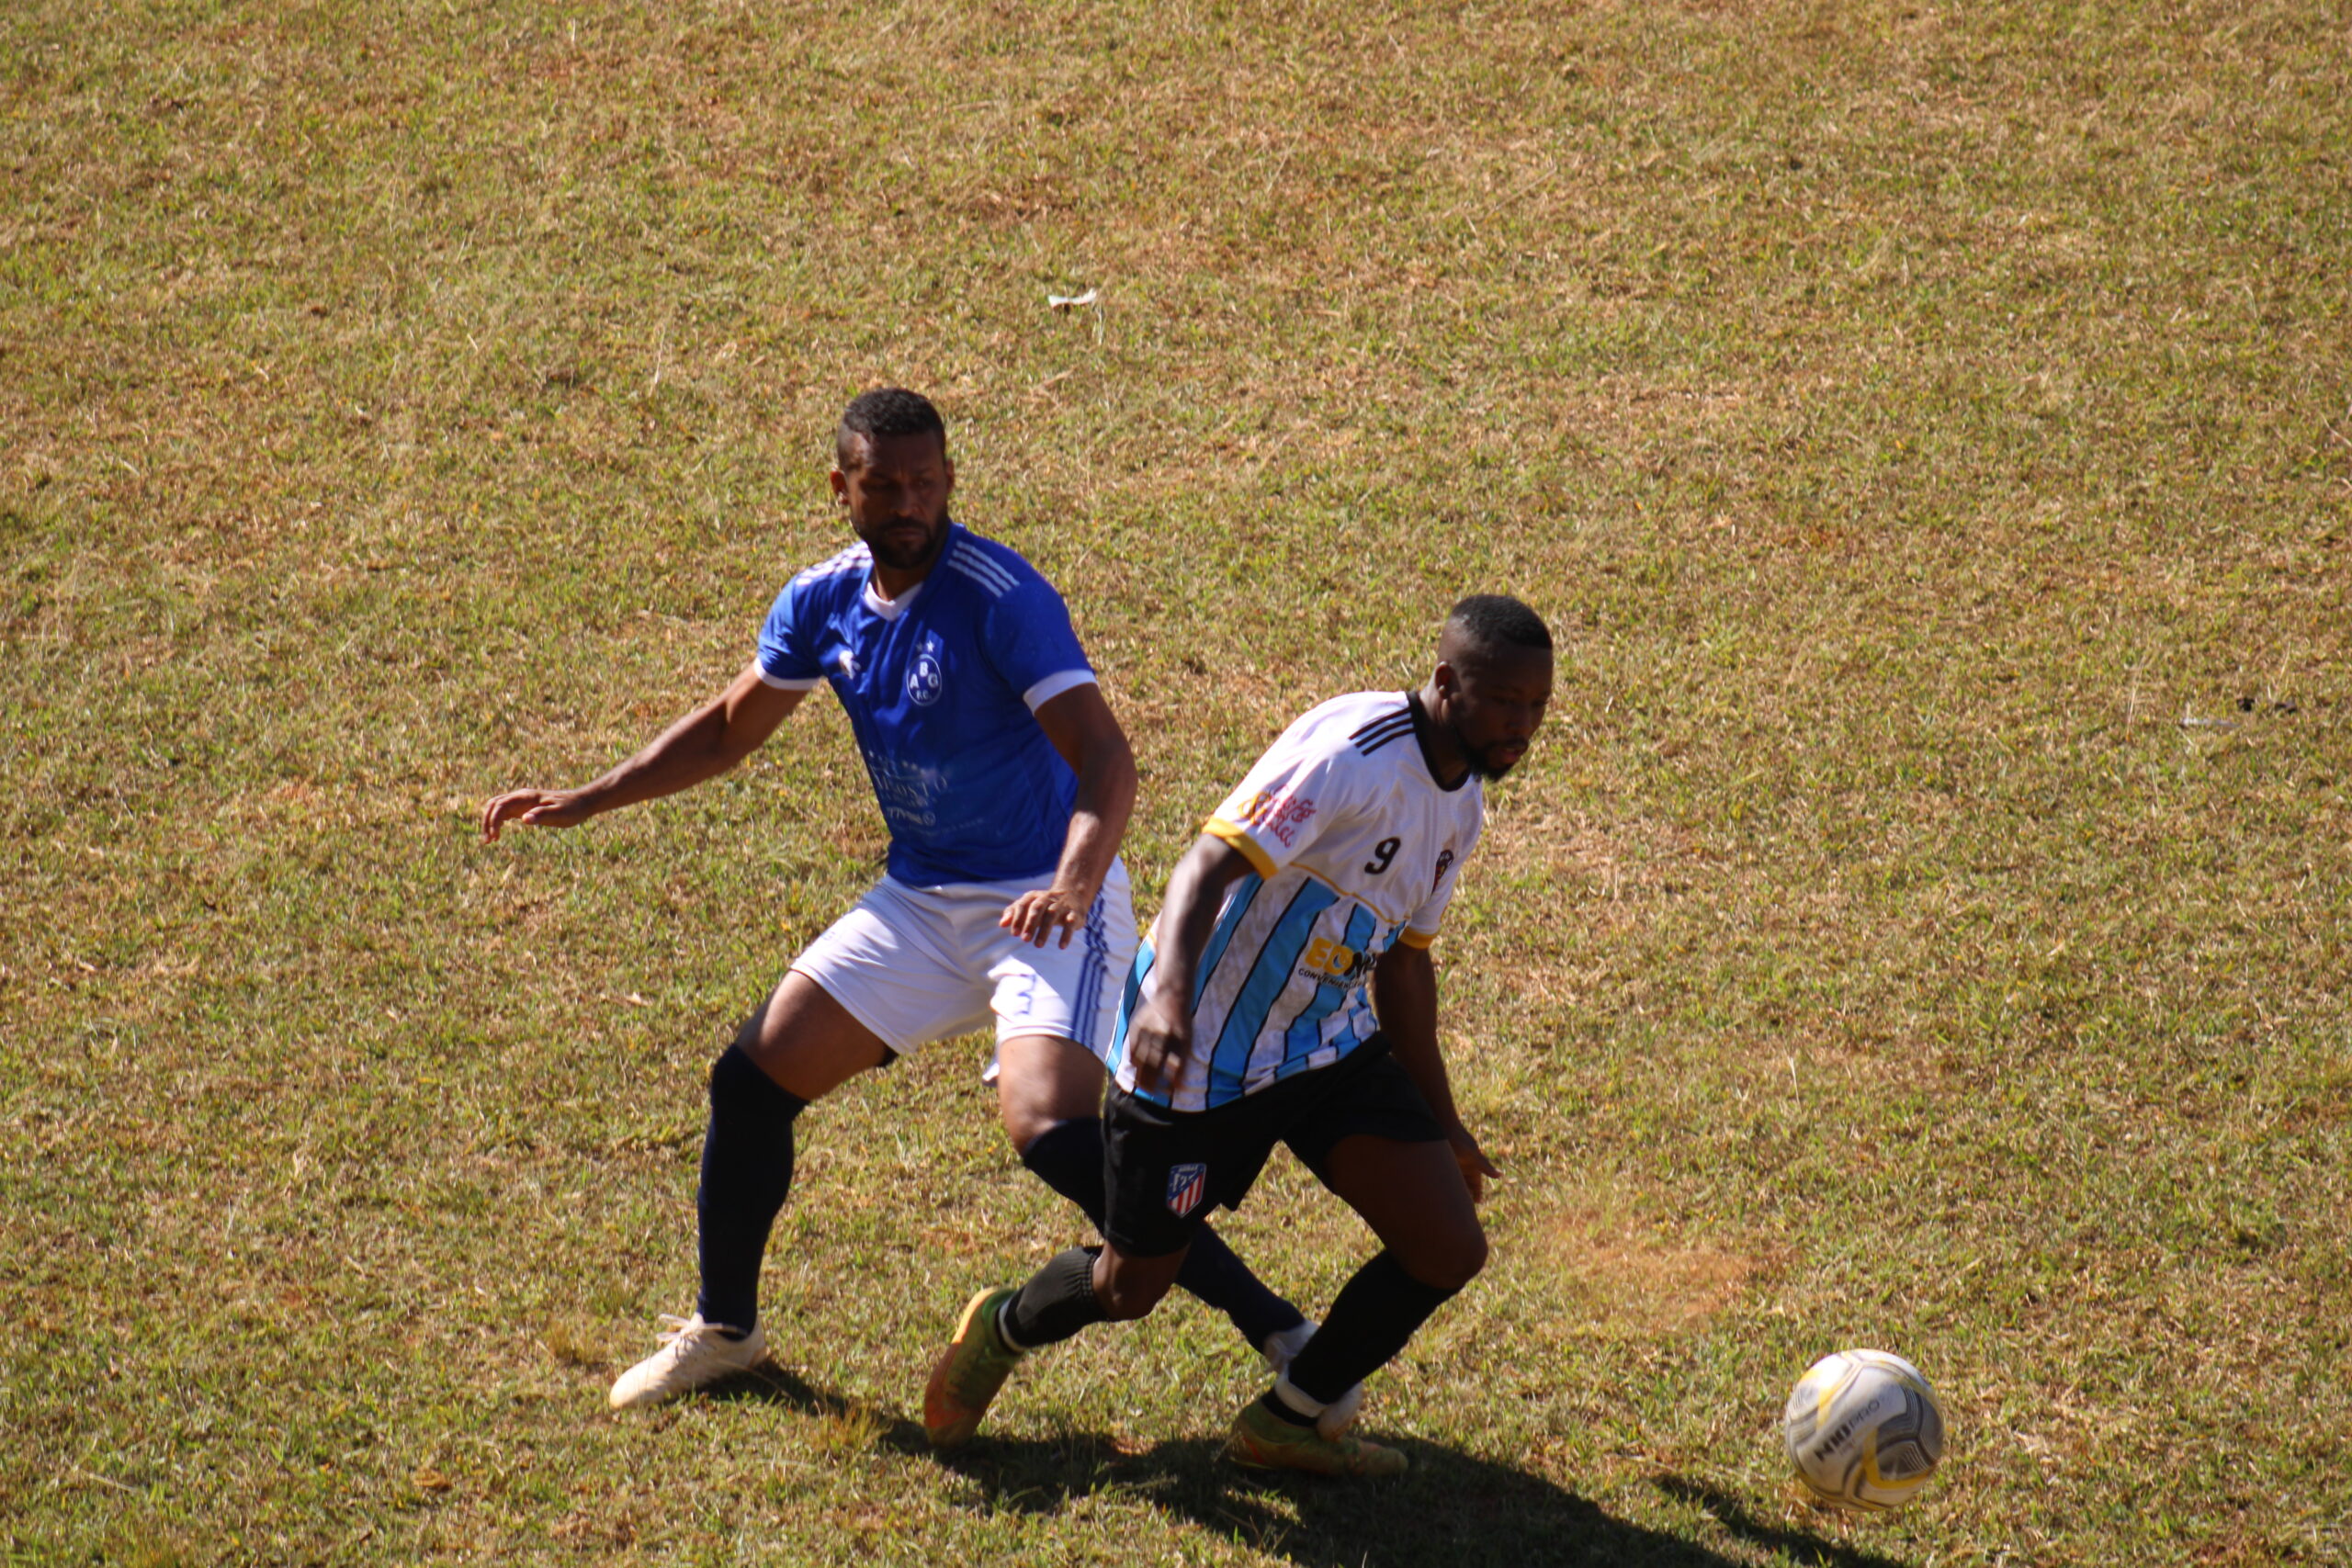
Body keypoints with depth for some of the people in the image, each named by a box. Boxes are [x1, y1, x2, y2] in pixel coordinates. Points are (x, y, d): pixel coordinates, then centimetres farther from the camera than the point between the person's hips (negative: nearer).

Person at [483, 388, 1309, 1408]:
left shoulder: (1001, 596, -21)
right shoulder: (824, 600, 1)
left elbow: (1105, 758, -28)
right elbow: (732, 725, 18)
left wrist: (1073, 885, -46)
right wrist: (588, 800, 12)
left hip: (1046, 905, -7)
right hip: (918, 901, 7)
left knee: (1053, 1134, -28)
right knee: (752, 1080, 4)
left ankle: (1274, 1328, -18)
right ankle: (724, 1328, 27)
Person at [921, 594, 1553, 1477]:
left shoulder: (1462, 802, 4)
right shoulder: (1355, 754, -24)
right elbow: (1212, 863, -34)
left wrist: (1439, 1123, 23)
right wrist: (1167, 992, -51)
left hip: (1334, 1046, 8)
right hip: (1201, 1055, -8)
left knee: (1450, 1249, -5)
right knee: (1131, 1287, 4)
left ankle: (1291, 1422, 15)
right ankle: (1002, 1331, 39)